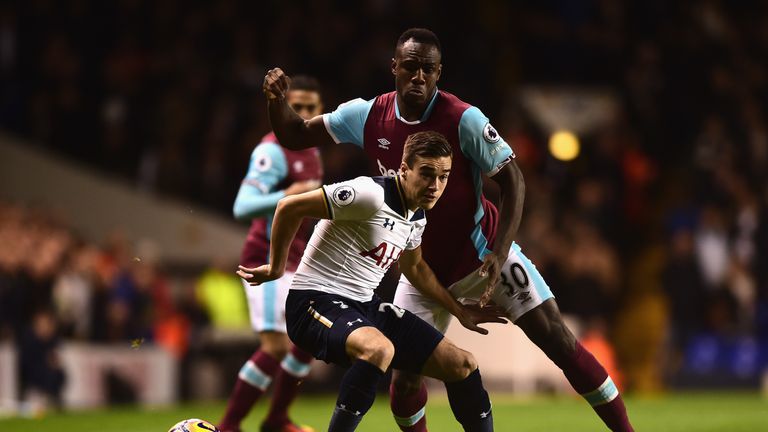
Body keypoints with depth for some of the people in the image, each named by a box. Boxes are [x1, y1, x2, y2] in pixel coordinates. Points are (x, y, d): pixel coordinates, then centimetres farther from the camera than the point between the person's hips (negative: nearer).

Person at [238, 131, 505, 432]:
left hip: (365, 306, 9)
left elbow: (414, 267, 30)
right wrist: (276, 269, -5)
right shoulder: (371, 195, -20)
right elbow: (289, 207, -18)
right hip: (316, 302, -9)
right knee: (379, 348, -41)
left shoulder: (417, 217, 8)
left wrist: (460, 312, 31)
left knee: (463, 365, 5)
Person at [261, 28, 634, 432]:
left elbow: (512, 181, -16)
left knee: (558, 340, -8)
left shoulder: (464, 120, -21)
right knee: (404, 377, -5)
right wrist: (277, 99, -19)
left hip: (482, 254, -3)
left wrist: (499, 253, -25)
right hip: (422, 267, 3)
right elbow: (294, 136, 2)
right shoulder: (369, 116, -8)